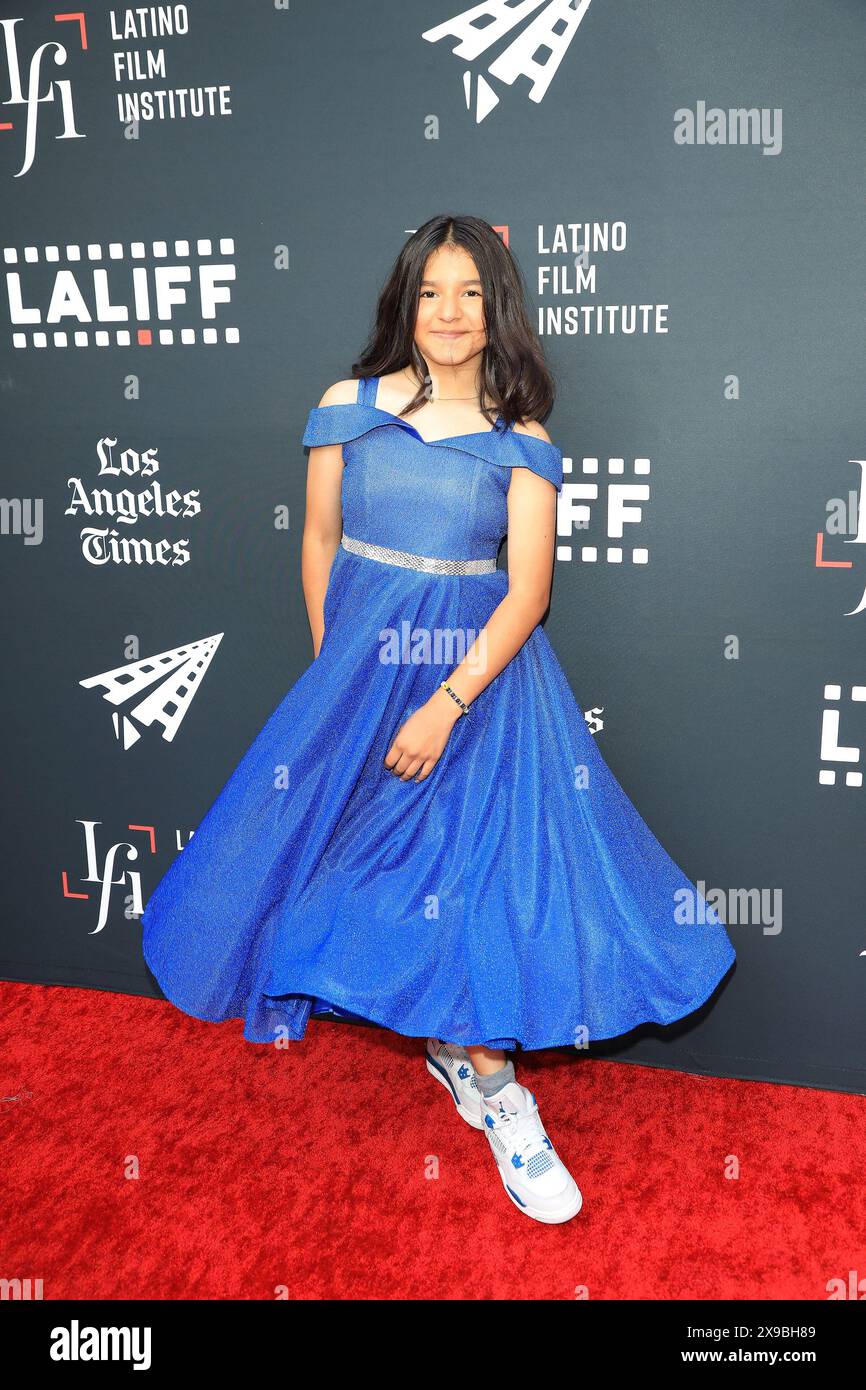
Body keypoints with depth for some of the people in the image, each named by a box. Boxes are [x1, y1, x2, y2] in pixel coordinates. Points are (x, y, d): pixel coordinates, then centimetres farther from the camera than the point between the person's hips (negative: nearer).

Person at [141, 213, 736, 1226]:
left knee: (488, 855, -5)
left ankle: (471, 1054, 20)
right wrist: (334, 673, 10)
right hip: (359, 664, 2)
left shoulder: (520, 442, -2)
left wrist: (446, 703, -17)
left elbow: (528, 592, -8)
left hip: (484, 672, -1)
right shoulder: (349, 409, 2)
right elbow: (319, 543, 8)